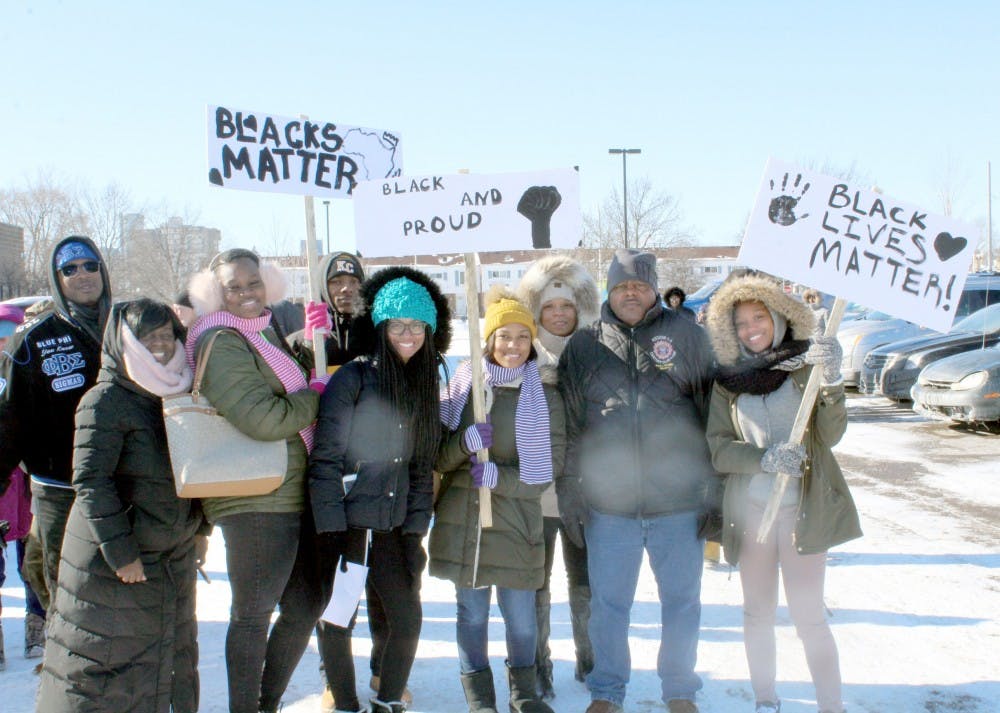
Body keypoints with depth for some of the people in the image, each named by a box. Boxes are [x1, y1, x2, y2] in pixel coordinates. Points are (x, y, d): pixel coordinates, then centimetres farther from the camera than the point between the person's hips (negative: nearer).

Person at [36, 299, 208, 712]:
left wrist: (197, 530, 15)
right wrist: (120, 551, -20)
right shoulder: (105, 401, -14)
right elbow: (90, 480, -19)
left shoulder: (176, 396, 9)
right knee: (100, 662, 0)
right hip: (111, 564, -7)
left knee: (173, 656, 15)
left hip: (173, 557, 7)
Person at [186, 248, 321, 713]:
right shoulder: (222, 343, -14)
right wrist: (314, 397, -10)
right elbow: (261, 418, -25)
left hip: (285, 496, 10)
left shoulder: (266, 331, 15)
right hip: (255, 502, -10)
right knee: (253, 613, -1)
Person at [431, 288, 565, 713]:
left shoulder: (545, 398, 2)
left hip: (516, 521, 0)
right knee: (472, 612, 7)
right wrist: (466, 443, -18)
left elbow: (548, 468, 0)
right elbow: (437, 457, 3)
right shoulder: (461, 386, 3)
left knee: (521, 614, 3)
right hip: (462, 519, 1)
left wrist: (498, 476, -15)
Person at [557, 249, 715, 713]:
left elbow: (714, 414, 3)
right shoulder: (583, 346, 7)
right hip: (608, 504, 1)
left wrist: (717, 488, 0)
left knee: (682, 600, 12)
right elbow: (568, 427, 8)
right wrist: (569, 492, 3)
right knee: (608, 603, 10)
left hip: (679, 501, 0)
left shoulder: (687, 336, 3)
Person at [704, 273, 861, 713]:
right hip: (749, 508, 3)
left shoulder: (805, 364, -3)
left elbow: (830, 435, -11)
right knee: (758, 612, 13)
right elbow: (719, 449, -3)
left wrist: (830, 383, -28)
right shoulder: (728, 381, 4)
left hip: (803, 508, -3)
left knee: (809, 617, -4)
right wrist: (766, 458, -21)